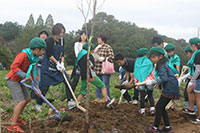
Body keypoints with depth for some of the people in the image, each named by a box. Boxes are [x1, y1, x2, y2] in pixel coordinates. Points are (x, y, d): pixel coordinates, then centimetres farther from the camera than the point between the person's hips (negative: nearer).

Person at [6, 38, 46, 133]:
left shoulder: (34, 58, 4)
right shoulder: (23, 54, -24)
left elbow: (34, 73, 10)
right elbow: (13, 67, -32)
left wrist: (37, 88, 6)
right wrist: (25, 76, -30)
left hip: (19, 81, 9)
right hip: (12, 80, -9)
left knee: (27, 99, 12)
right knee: (21, 101, -15)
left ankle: (15, 117, 29)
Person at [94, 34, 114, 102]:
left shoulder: (108, 47, -5)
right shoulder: (97, 47, 15)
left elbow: (111, 57, -12)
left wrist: (102, 59, -16)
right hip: (97, 70, 7)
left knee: (105, 84, -2)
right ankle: (98, 97, 22)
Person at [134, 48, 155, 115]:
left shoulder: (136, 62, 10)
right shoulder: (148, 62, 0)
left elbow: (135, 74, 11)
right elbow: (152, 72, 0)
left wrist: (136, 83, 15)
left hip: (140, 82, 2)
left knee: (142, 96, 8)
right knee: (150, 95, 10)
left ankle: (142, 110, 10)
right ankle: (152, 109, 6)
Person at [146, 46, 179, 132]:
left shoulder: (161, 66, -13)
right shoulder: (164, 64, 17)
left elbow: (164, 78, -24)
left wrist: (152, 82, -17)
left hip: (169, 89, -10)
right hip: (171, 89, 10)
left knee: (158, 107, -3)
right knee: (161, 107, 14)